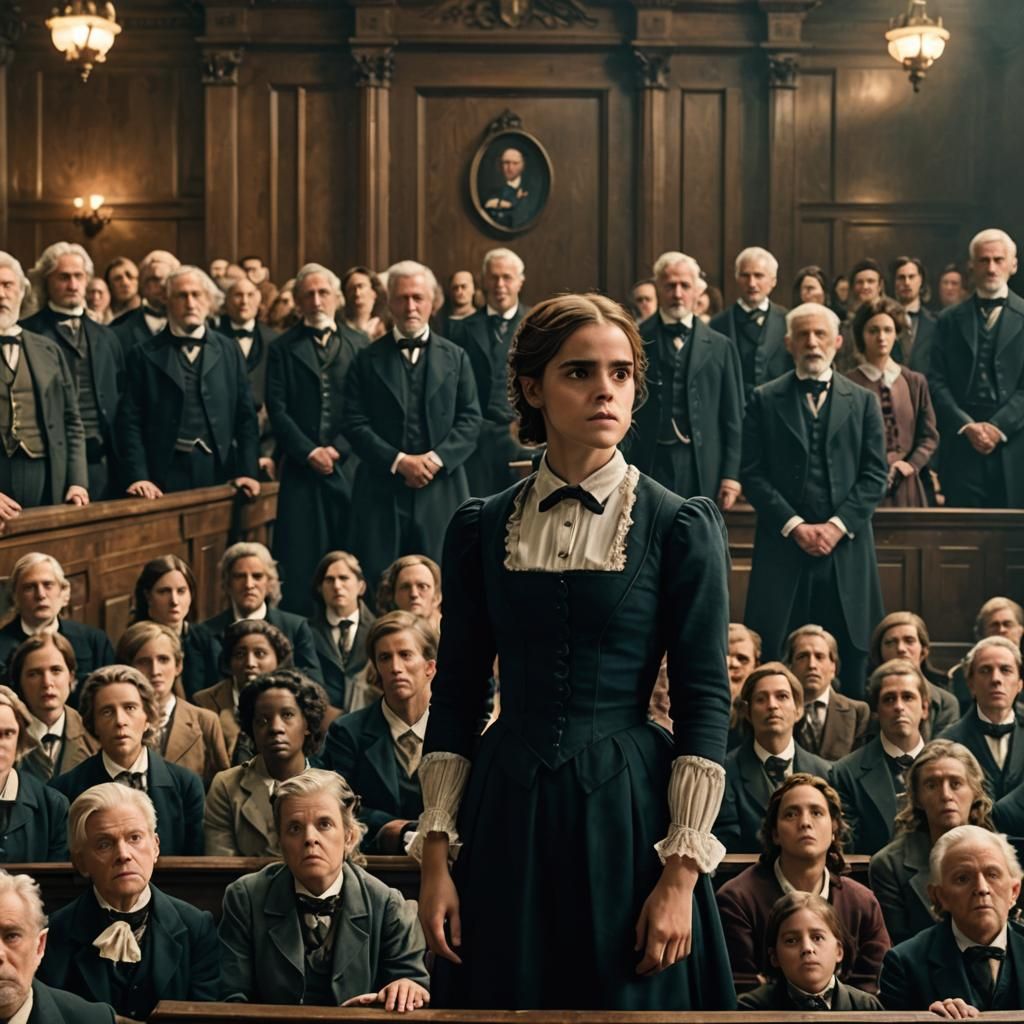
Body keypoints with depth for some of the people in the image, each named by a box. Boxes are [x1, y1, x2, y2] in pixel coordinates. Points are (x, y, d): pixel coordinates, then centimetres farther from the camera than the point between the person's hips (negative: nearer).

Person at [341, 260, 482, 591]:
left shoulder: (456, 358, 13)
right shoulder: (367, 359, 8)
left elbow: (470, 421, 5)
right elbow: (354, 423, 0)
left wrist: (435, 459, -10)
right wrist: (399, 461, -12)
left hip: (441, 492, 1)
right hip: (381, 490, -1)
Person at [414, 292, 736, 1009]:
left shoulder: (679, 527, -3)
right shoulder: (483, 529, 4)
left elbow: (705, 704, -6)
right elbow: (456, 698, 6)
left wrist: (680, 877, -12)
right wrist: (436, 859, 1)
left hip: (626, 810, -2)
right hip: (506, 815, 2)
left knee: (628, 1002, 8)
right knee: (501, 1000, 11)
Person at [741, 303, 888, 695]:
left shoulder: (862, 401, 12)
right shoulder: (765, 400, 7)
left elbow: (876, 475, 5)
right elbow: (752, 474, 1)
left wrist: (838, 525, -8)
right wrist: (795, 526, -9)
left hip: (846, 548, 1)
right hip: (783, 546, -1)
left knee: (852, 659, 2)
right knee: (775, 661, -1)